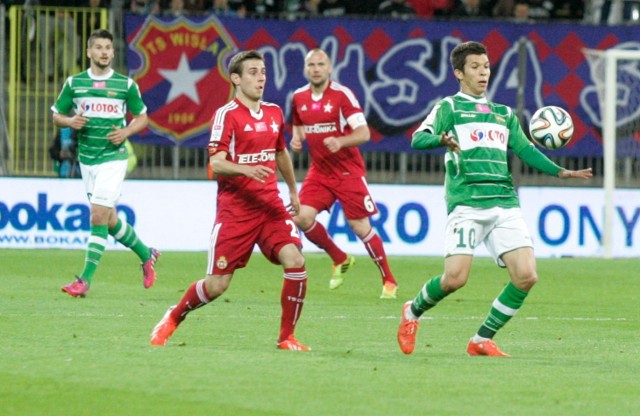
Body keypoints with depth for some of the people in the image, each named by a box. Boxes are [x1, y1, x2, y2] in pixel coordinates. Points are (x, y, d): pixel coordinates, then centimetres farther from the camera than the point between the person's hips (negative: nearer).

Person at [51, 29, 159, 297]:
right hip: (86, 159, 4)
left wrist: (126, 132, -10)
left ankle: (86, 279, -12)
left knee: (98, 217, -13)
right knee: (109, 220, 10)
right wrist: (70, 121, -11)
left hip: (113, 157, -4)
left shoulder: (126, 84, -1)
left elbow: (142, 117, 9)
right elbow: (56, 116, 11)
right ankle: (146, 255, 33)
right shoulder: (74, 83, 5)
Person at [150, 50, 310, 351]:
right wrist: (245, 169, -35)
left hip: (270, 205, 5)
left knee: (295, 261, -16)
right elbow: (216, 164, -17)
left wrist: (293, 190, 37)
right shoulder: (227, 115, -9)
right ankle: (173, 318, 26)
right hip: (235, 209, -5)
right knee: (218, 284, -3)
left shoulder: (274, 113, 11)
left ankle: (287, 337, -3)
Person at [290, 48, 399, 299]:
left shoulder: (342, 95, -13)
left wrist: (340, 141, -35)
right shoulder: (299, 98, 4)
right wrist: (296, 139, 1)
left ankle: (389, 281, 10)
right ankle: (340, 260, 14)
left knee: (360, 227, -5)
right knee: (303, 218, -12)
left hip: (348, 172, -5)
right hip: (319, 172, 5)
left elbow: (363, 133, -18)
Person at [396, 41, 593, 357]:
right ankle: (413, 312, 15)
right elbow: (418, 139, -6)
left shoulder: (504, 114, 25)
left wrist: (560, 172, 7)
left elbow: (526, 150, 22)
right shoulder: (449, 107, 8)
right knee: (455, 278, -17)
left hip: (505, 204, 5)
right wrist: (442, 140, -29)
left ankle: (482, 340, 4)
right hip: (466, 202, -5)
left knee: (526, 276, -11)